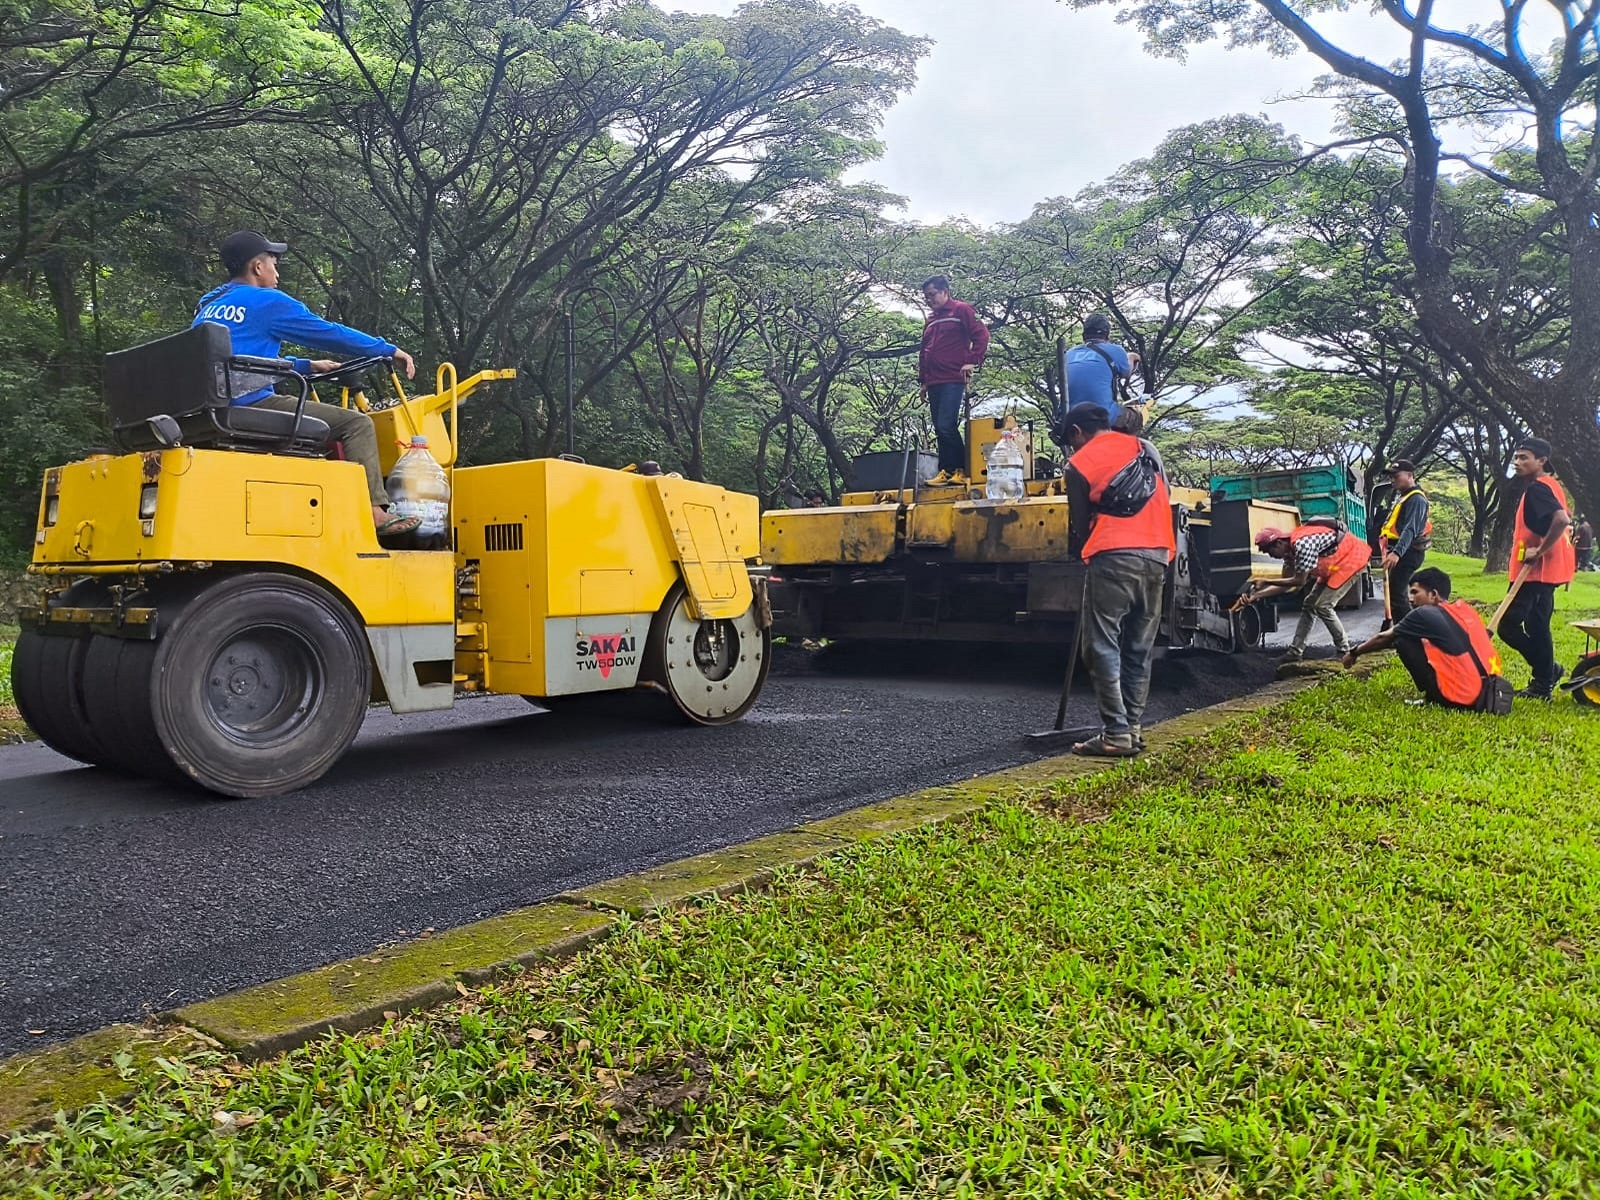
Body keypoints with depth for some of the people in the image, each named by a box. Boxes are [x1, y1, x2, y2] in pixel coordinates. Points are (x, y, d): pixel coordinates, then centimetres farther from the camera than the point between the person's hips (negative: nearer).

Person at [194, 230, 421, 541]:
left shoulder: (208, 305, 23)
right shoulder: (267, 302, -2)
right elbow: (331, 334, 2)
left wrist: (308, 366, 32)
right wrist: (391, 350, 13)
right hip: (250, 404, -9)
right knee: (356, 423, -5)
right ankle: (375, 513, -16)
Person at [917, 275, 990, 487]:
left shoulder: (961, 311, 2)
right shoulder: (930, 320, 23)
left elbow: (981, 335, -6)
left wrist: (972, 361, -14)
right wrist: (923, 380, 22)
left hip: (954, 380, -7)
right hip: (934, 383, 8)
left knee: (946, 426, -17)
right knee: (940, 430, 5)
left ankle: (962, 470, -9)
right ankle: (946, 471, 8)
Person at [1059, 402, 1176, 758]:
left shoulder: (1079, 464, 2)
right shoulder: (1145, 448, 18)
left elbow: (1080, 524, 5)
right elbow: (1164, 501, 20)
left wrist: (1078, 553, 23)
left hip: (1113, 557, -6)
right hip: (1156, 556, 6)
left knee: (1103, 648, -3)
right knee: (1139, 649, 11)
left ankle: (1116, 734, -7)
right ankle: (1133, 729, 11)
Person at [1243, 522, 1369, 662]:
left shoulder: (1302, 544, -30)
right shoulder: (1291, 549, -1)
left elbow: (1300, 581, -24)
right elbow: (1290, 584, 3)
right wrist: (1257, 595, -3)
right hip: (1336, 564, 10)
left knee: (1322, 606, -12)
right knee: (1309, 604, 8)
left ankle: (1344, 652, 0)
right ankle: (1295, 652, 13)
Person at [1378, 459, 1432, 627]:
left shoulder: (1416, 499, -15)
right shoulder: (1400, 494, 17)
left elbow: (1410, 529, -28)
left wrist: (1397, 553, -41)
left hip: (1406, 553, -11)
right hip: (1397, 551, 11)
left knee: (1395, 594, -14)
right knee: (1393, 592, 17)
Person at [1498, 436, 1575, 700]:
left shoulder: (1538, 488, -16)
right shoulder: (1552, 485, 15)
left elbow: (1562, 520, -31)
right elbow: (1565, 518, 26)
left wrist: (1540, 551, -23)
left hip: (1536, 571, -11)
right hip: (1545, 571, 11)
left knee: (1509, 625, -9)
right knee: (1537, 626, 15)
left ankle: (1546, 676, 1)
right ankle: (1543, 682, 20)